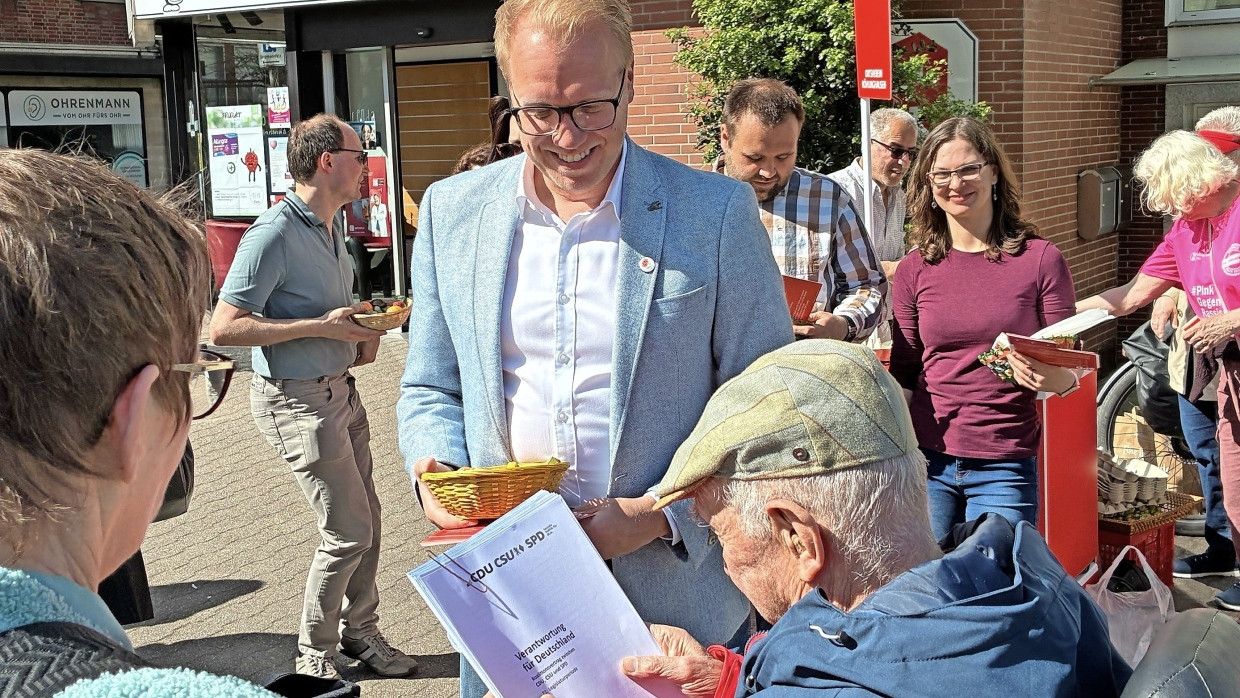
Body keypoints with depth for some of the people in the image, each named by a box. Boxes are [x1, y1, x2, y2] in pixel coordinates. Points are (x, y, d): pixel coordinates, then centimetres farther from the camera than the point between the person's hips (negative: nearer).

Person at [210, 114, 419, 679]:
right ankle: (314, 654, 14)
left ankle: (359, 631, 33)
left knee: (367, 521, 14)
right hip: (297, 400, -9)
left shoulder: (334, 224, 11)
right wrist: (320, 327, -24)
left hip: (339, 389, 9)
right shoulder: (274, 234, -19)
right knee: (349, 532, -5)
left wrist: (361, 330, 5)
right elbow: (224, 328, -23)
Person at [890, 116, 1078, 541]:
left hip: (1005, 468, -1)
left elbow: (1069, 368, 3)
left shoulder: (1041, 259, -1)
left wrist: (1053, 379, -18)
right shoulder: (915, 269, 5)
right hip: (926, 460, 2)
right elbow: (903, 374, 10)